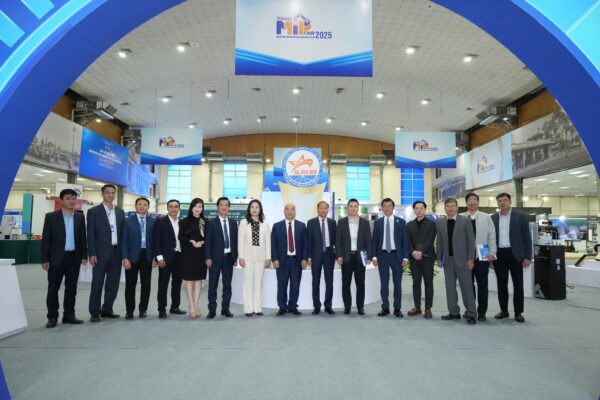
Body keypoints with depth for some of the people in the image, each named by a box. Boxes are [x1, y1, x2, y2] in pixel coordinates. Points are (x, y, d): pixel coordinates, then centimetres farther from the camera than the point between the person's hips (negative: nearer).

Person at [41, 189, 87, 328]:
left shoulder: (80, 217, 7)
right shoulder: (51, 216, -1)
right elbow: (45, 239, -2)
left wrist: (84, 255, 3)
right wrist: (45, 259, -7)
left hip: (74, 257, 3)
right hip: (56, 258, -2)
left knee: (71, 288, 7)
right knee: (53, 288, 2)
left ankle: (69, 315, 16)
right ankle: (52, 317, 12)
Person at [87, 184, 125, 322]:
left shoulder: (120, 212, 11)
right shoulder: (93, 211, -2)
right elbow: (91, 234, -5)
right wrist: (92, 254, -11)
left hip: (116, 252, 4)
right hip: (100, 253, -4)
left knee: (113, 284, 8)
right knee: (97, 284, 2)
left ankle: (107, 310, 20)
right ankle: (95, 312, 12)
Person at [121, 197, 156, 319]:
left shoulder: (153, 222, 5)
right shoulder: (128, 221, 1)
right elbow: (124, 241, -2)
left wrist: (155, 257, -1)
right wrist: (125, 258, -10)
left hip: (147, 256, 1)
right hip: (132, 256, -1)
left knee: (146, 284, 5)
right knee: (130, 284, 5)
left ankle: (143, 309, 19)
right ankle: (129, 310, 17)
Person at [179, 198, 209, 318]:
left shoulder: (205, 222, 5)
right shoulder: (184, 221, 1)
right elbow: (180, 237, -2)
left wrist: (202, 242, -14)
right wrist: (191, 241, -16)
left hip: (201, 254, 2)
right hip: (188, 254, -2)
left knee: (199, 279, 4)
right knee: (189, 279, 1)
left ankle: (196, 305, 11)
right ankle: (191, 305, 7)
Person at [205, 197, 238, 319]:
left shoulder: (233, 223, 10)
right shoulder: (212, 223, -1)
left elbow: (235, 241, 10)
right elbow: (208, 241, -4)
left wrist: (235, 257, 6)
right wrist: (208, 258, -11)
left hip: (229, 257, 3)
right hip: (215, 258, -3)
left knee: (227, 284, 8)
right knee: (213, 284, 2)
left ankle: (225, 308, 17)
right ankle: (212, 309, 9)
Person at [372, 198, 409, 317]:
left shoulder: (401, 222, 2)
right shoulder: (378, 222, 6)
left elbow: (405, 240, 0)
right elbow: (374, 240, 6)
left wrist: (405, 257, -7)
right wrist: (374, 256, -2)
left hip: (397, 255, -1)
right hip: (382, 255, 1)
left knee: (397, 283, 6)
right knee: (384, 283, 5)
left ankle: (397, 309, 15)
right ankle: (385, 308, 14)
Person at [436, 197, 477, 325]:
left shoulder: (465, 220, -2)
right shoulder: (440, 222, 7)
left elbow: (471, 240, -4)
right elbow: (439, 242, 9)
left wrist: (470, 259, -9)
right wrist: (439, 258, 6)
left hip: (462, 259, -3)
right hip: (447, 259, 4)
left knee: (467, 287, 0)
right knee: (450, 287, 8)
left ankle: (471, 314, 8)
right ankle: (454, 312, 18)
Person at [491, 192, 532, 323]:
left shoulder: (521, 216, -1)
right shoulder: (493, 218, 7)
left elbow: (527, 237, -2)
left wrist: (527, 257, -7)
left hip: (515, 254, -2)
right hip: (499, 255, 3)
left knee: (518, 284, 3)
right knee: (501, 284, 8)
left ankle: (518, 312, 12)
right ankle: (504, 310, 19)